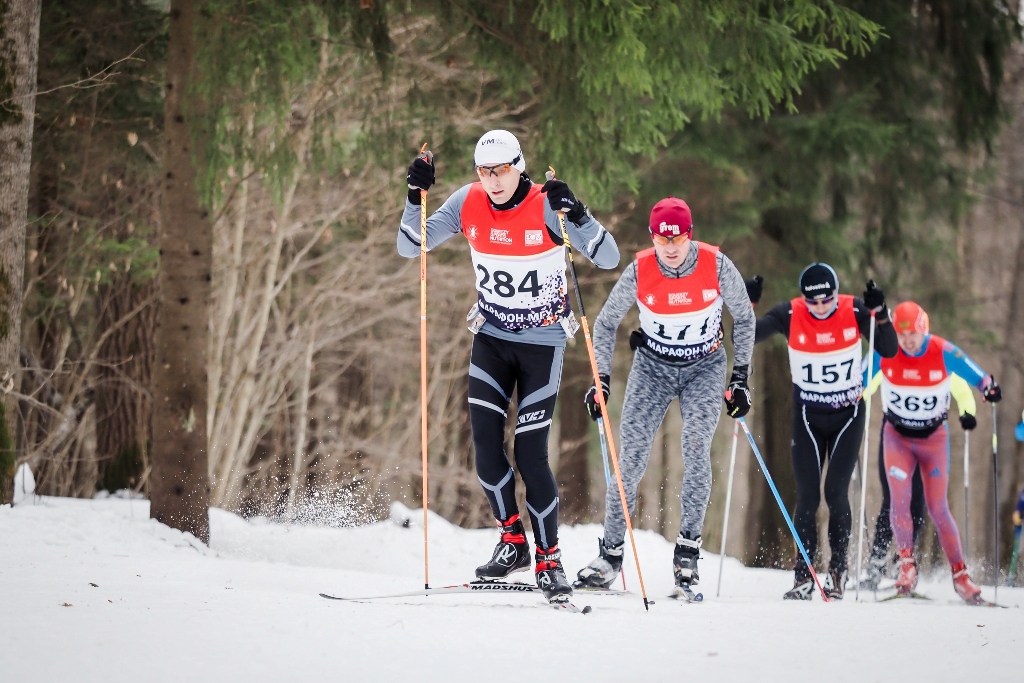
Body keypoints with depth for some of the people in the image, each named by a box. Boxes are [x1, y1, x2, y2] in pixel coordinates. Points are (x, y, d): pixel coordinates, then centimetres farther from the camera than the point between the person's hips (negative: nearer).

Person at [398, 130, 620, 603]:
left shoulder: (546, 208, -17)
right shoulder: (467, 204, -5)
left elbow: (608, 258, -22)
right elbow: (410, 247, -1)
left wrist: (576, 215, -37)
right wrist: (416, 197, -16)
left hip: (542, 343, -3)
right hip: (491, 337, 4)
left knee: (530, 453, -8)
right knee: (485, 439, -11)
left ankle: (548, 559, 4)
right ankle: (512, 540, 7)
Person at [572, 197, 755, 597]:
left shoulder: (716, 266, -19)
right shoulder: (639, 271, -18)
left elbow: (744, 318, -2)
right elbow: (606, 324, -3)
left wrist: (740, 378, -5)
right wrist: (601, 380, -11)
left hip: (705, 368, -1)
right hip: (653, 367, 1)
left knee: (696, 451, -20)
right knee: (630, 457, -9)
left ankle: (688, 550, -9)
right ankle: (611, 554, 0)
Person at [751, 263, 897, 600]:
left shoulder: (854, 311, -13)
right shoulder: (790, 315, -13)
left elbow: (889, 350, -15)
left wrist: (880, 314, -29)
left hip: (848, 415, -1)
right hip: (808, 418, 1)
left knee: (836, 492, -10)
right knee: (807, 497, -4)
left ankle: (838, 570, 8)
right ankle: (803, 576, 7)